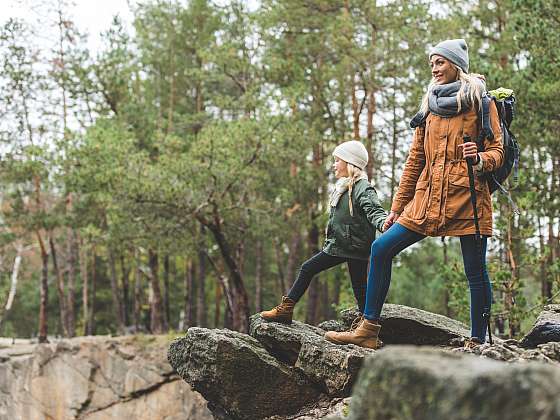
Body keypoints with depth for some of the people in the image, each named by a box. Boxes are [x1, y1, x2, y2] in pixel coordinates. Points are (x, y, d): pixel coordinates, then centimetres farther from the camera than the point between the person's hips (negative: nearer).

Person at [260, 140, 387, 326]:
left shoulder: (363, 188, -13)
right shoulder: (342, 187, 13)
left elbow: (374, 211, -27)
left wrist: (384, 223, -47)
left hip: (356, 248, -9)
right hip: (337, 246, 9)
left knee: (359, 289, -5)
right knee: (307, 268, 10)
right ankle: (286, 309, 15)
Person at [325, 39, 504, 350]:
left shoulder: (480, 102, 3)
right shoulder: (430, 106, 17)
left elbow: (496, 151, 0)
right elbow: (415, 160, 19)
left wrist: (479, 160, -24)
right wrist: (397, 207, 17)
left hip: (468, 198, -5)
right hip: (428, 199, 6)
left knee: (475, 272, -2)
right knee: (381, 248, -3)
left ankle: (477, 343, 8)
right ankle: (368, 330, -1)